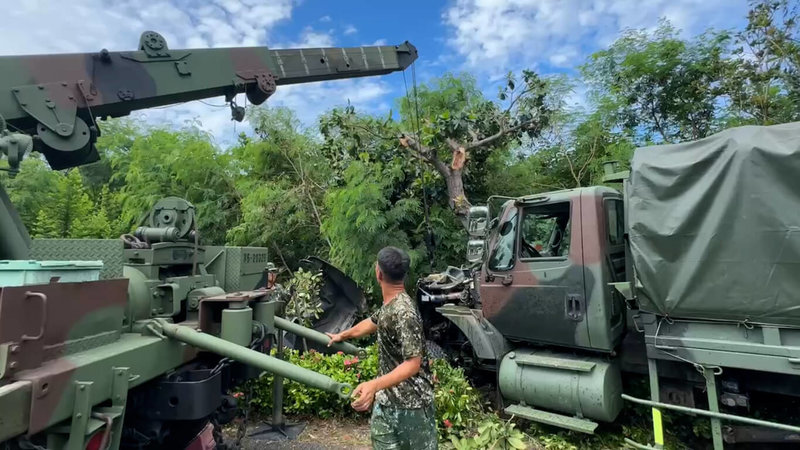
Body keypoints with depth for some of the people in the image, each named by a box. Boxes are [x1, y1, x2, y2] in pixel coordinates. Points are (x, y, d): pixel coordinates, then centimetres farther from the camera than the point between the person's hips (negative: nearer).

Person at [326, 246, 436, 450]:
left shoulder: (404, 312, -28)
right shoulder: (389, 305, 1)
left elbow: (413, 363, -30)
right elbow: (372, 322, 21)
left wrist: (374, 385, -41)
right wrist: (342, 335, 36)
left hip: (411, 402, -9)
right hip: (387, 397, 9)